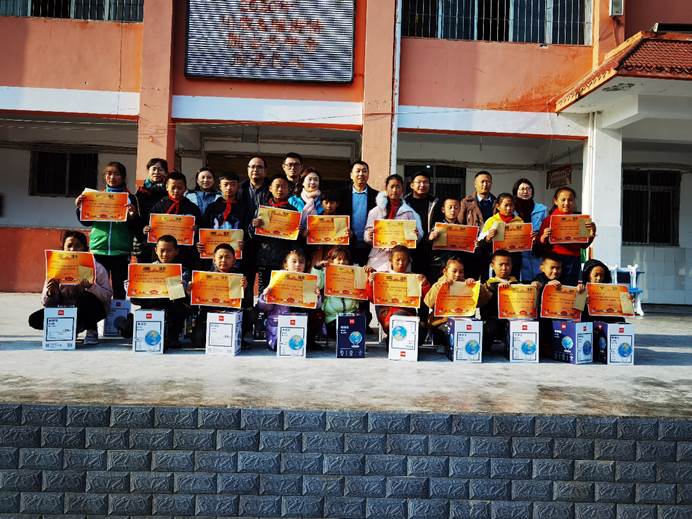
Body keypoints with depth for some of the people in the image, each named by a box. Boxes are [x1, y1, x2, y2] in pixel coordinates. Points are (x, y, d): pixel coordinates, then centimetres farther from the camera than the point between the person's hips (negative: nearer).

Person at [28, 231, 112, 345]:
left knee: (86, 297, -36)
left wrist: (91, 286, -36)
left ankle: (91, 331, -12)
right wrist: (50, 293, -23)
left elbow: (108, 296, -19)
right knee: (34, 319, -16)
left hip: (92, 310, -4)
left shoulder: (96, 268, -9)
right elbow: (47, 304, 0)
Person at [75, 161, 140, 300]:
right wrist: (80, 208, -5)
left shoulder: (129, 198, 3)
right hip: (98, 249, 2)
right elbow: (87, 222, 11)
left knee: (119, 289, 3)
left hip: (121, 251, -2)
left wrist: (133, 215, -19)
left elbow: (137, 229, 0)